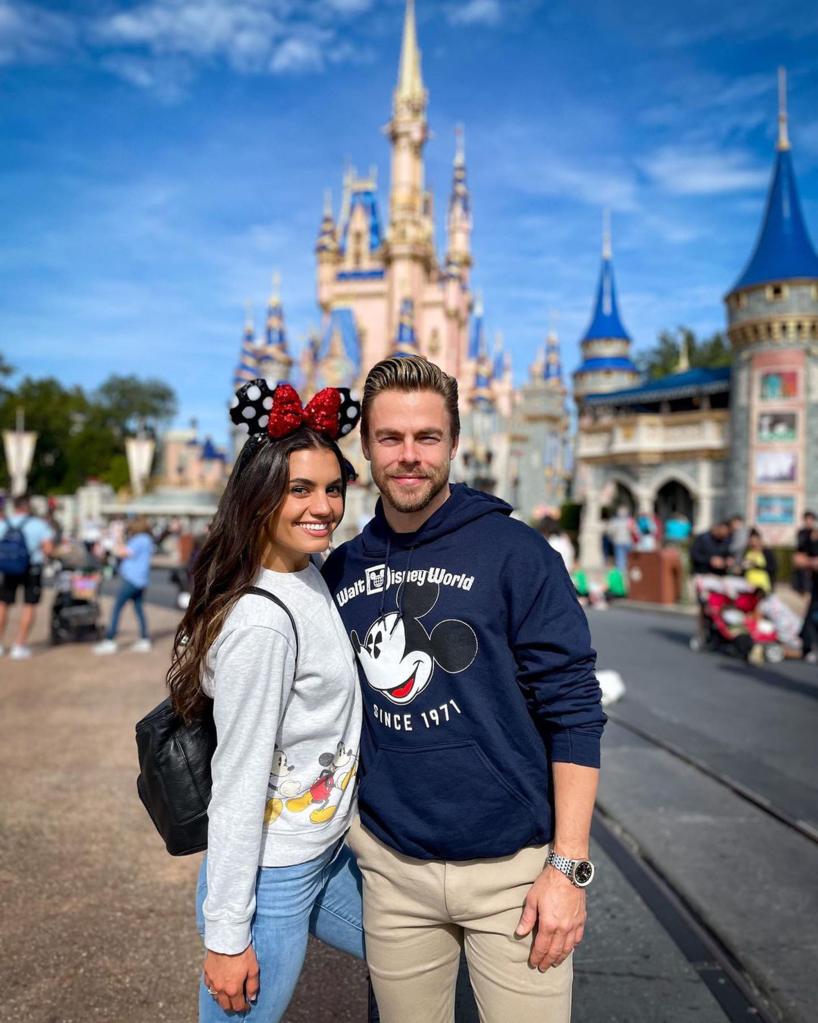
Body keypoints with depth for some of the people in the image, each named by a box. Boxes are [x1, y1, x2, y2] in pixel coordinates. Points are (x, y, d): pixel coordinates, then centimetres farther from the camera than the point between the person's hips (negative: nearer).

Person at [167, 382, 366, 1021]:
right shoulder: (261, 622, -25)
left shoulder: (311, 579, 2)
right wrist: (227, 936, -16)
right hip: (271, 879, -9)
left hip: (327, 854, 9)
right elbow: (237, 785, -22)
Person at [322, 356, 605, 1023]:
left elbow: (573, 713, -10)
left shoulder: (513, 552, -9)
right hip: (391, 869, 4)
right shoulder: (342, 569, 3)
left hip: (513, 869, -3)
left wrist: (568, 868, -12)